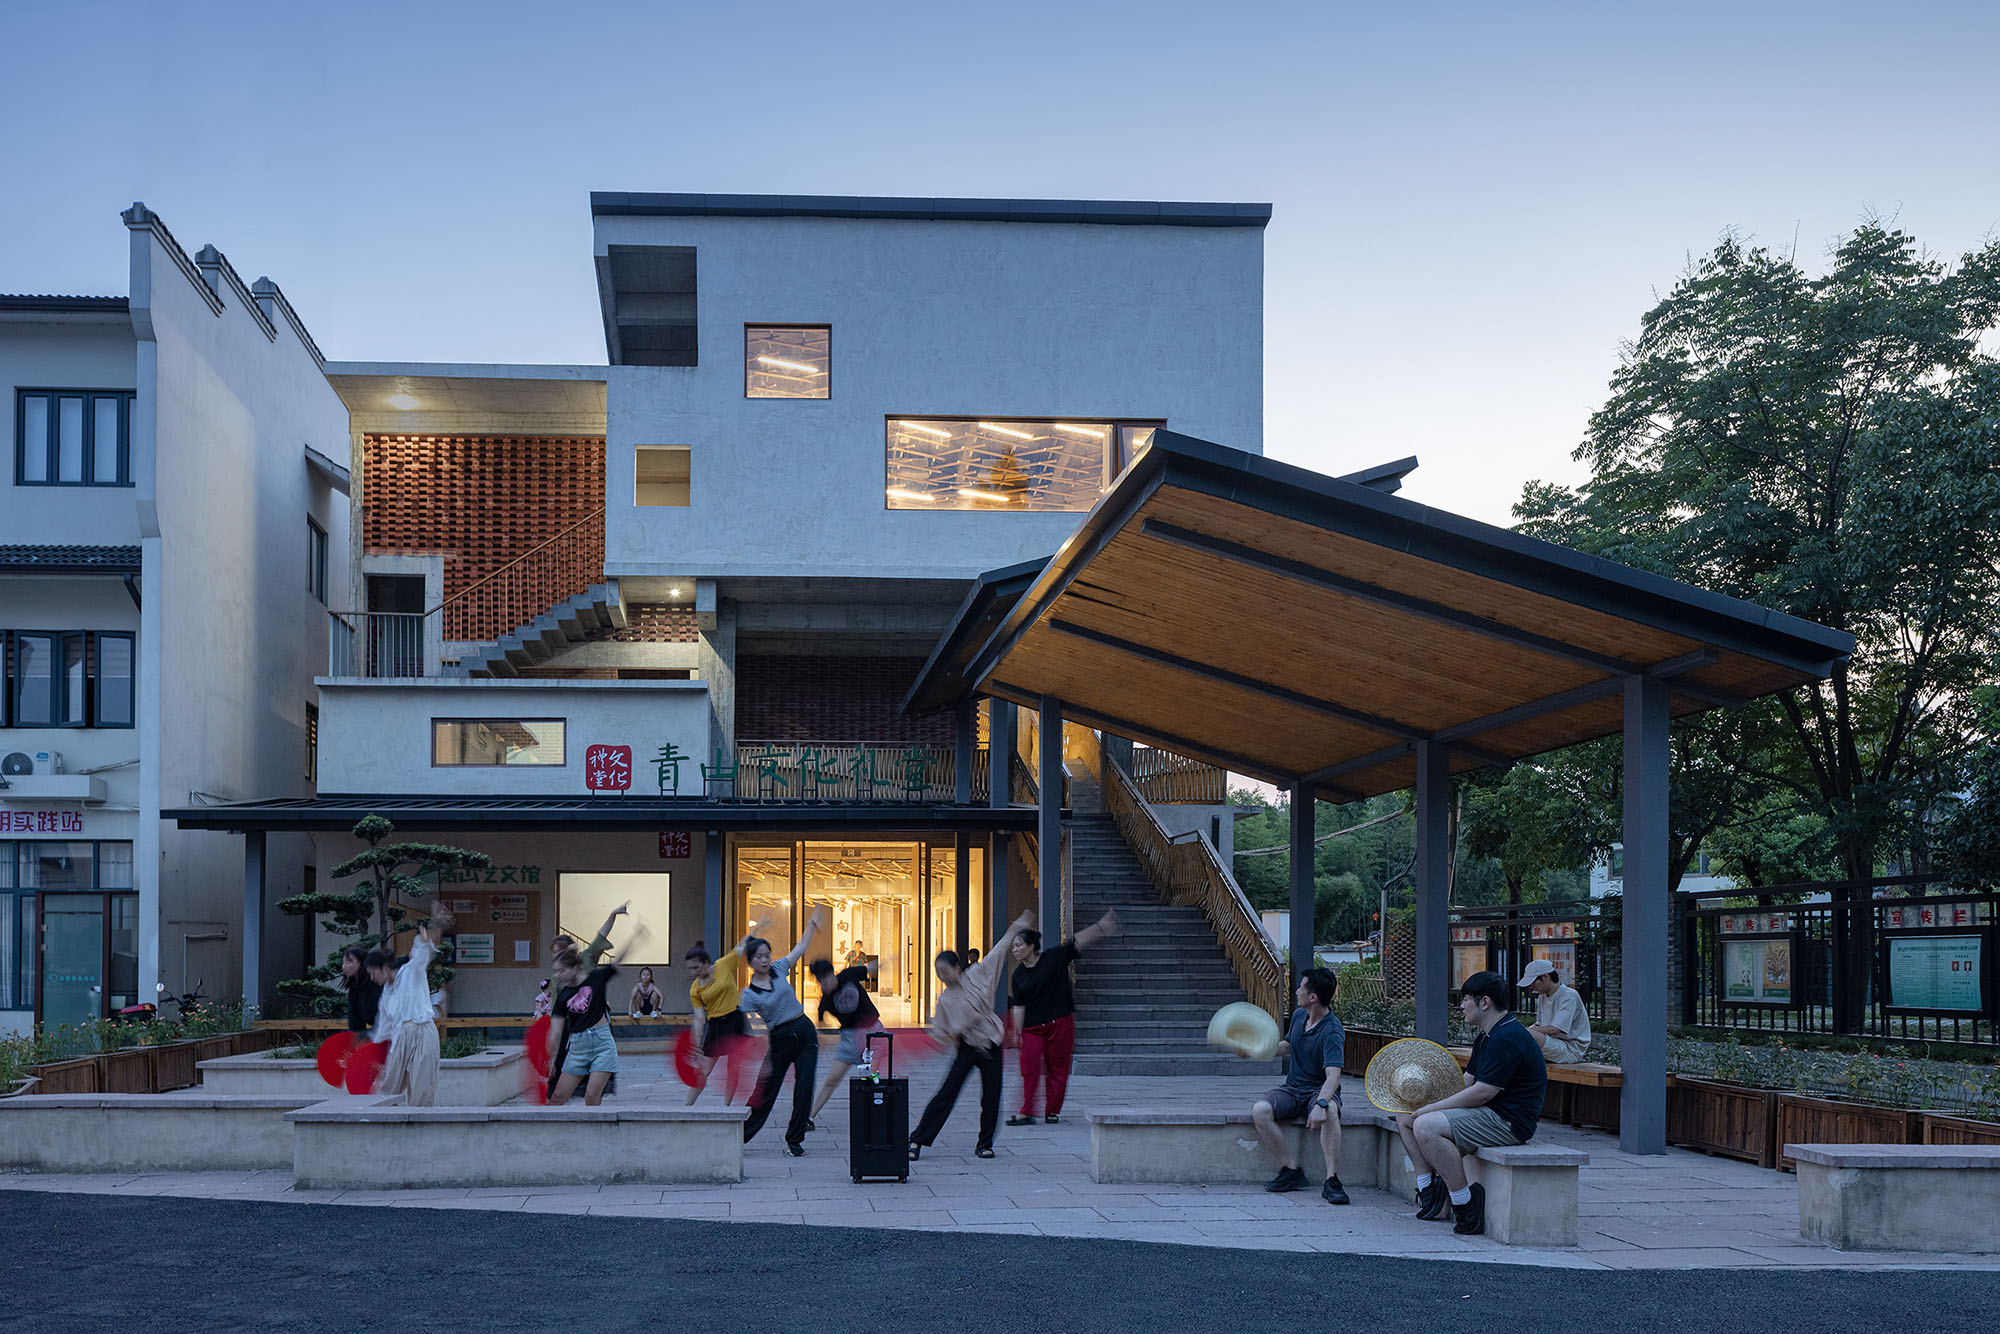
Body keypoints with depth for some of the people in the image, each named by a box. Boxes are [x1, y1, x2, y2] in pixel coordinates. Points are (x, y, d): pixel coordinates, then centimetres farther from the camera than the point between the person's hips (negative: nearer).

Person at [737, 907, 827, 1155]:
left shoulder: (779, 969, 4)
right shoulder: (749, 995, -7)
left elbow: (801, 946, 16)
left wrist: (813, 923, 15)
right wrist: (759, 1060, -17)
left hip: (805, 1033, 3)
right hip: (779, 1040, -3)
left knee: (804, 1090, -2)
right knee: (765, 1092, 0)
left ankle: (794, 1140, 11)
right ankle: (737, 1137, 11)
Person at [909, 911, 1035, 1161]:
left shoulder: (976, 975, -1)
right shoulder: (944, 999, 1)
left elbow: (999, 951, 4)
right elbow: (937, 1029, 10)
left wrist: (1017, 927, 6)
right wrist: (950, 1036, -9)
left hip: (990, 1045, 1)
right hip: (966, 1048, -1)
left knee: (991, 1096, -1)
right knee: (946, 1093, -7)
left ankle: (984, 1145, 14)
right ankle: (917, 1140, -3)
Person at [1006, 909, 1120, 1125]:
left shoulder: (1054, 958, -4)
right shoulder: (1019, 975, 6)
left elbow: (1080, 941, -9)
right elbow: (1019, 1007, 8)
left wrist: (1101, 927, -19)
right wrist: (1018, 1034, 4)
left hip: (1060, 1023, -3)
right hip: (1032, 1026, 3)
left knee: (1058, 1069, 4)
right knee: (1029, 1068, -6)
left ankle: (1053, 1112, 14)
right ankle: (1026, 1113, -3)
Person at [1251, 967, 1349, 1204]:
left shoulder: (1332, 1032, -20)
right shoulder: (1298, 1015, 4)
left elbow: (1333, 1075, -33)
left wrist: (1321, 1104, -49)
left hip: (1320, 1091, -6)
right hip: (1292, 1088, 6)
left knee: (1329, 1112, -41)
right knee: (1260, 1111, -24)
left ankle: (1332, 1180, -36)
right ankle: (1291, 1170, -17)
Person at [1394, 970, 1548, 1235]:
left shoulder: (1508, 1039, -19)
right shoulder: (1486, 1038, 16)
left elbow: (1482, 1093, -23)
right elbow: (1467, 1083, 19)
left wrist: (1430, 1109, -16)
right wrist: (1427, 1104, 5)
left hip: (1509, 1121, -11)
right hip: (1488, 1113, 11)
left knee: (1426, 1127, -29)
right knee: (1405, 1116, 9)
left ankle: (1467, 1208, -22)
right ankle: (1429, 1192, 4)